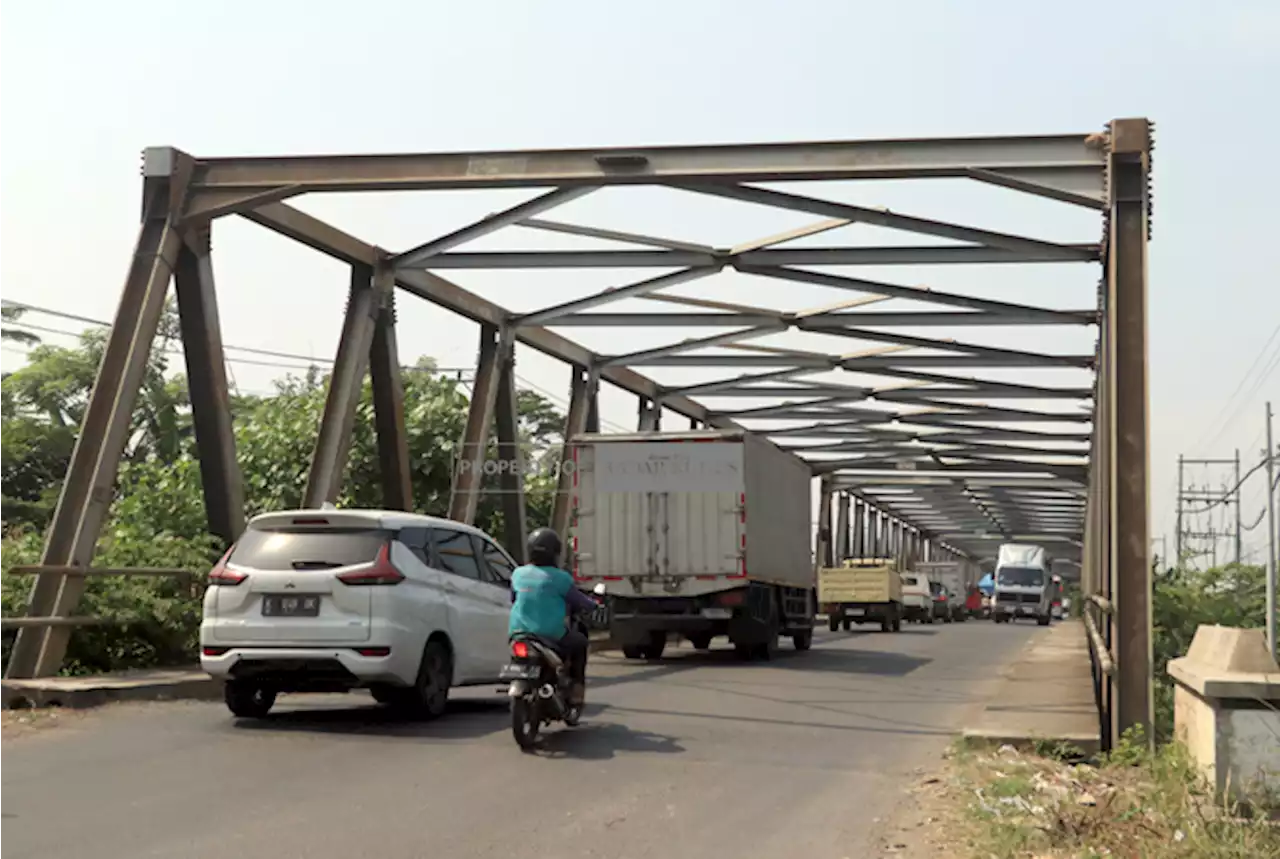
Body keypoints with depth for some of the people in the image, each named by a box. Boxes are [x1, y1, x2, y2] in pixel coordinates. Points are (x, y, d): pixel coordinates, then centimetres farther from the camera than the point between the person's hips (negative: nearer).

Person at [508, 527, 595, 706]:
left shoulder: (518, 574, 5)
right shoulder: (559, 578, -10)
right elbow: (579, 600, -1)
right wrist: (593, 605, 22)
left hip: (518, 632, 5)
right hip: (550, 634, -5)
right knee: (580, 642, 22)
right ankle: (576, 690, 16)